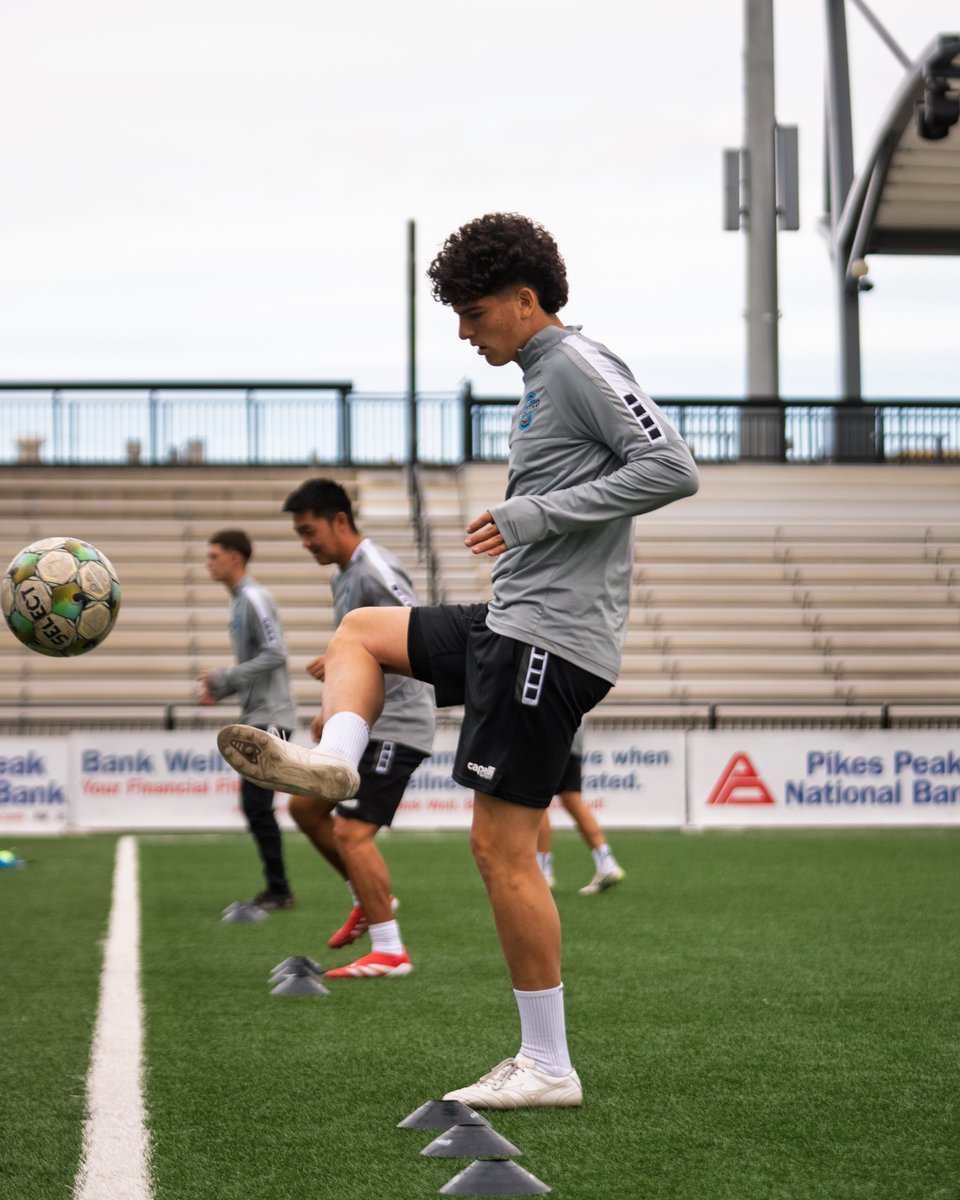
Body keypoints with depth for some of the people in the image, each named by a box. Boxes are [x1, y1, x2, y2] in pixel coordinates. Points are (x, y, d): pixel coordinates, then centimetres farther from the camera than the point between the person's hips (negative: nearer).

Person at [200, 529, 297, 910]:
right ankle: (275, 890, 15)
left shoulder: (254, 599, -12)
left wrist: (223, 680, -19)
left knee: (257, 804, -11)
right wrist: (218, 689, 11)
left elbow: (275, 654, -21)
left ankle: (278, 891, -6)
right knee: (254, 806, 9)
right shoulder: (238, 601, 17)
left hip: (269, 718, -10)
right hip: (255, 718, 10)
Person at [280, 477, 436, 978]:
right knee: (305, 805, 15)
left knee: (351, 832, -14)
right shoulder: (342, 576, 15)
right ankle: (369, 899, 25)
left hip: (396, 724, -10)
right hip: (364, 722, 10)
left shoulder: (376, 571, -17)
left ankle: (389, 951, -9)